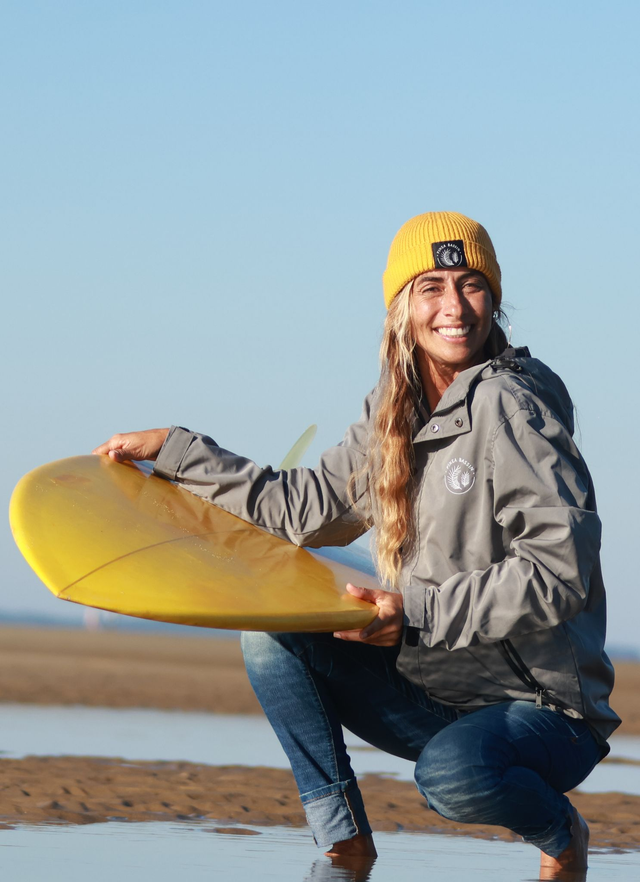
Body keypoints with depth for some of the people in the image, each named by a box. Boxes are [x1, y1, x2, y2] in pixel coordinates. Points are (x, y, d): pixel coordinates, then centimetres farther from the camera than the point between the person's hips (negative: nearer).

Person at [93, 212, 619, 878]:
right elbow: (308, 509, 15)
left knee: (452, 774, -37)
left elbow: (561, 571, -22)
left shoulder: (508, 405, -16)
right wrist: (172, 451, 14)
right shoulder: (395, 412, 7)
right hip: (433, 695, 7)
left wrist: (417, 613, -27)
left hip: (546, 706, -7)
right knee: (271, 637, -5)